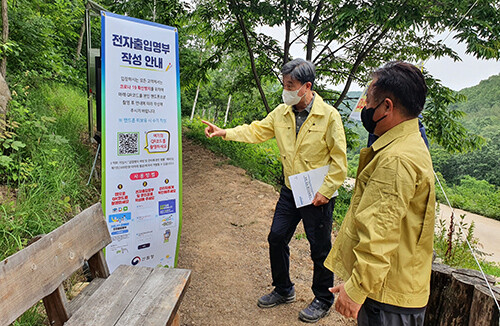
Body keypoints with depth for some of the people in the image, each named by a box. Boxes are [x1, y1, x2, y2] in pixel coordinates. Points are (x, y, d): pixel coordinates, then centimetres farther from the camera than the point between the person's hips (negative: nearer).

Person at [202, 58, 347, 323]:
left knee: (320, 249, 8)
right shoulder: (281, 112, 2)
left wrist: (325, 191, -14)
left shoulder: (328, 115, -13)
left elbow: (339, 159, -11)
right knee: (276, 238, 13)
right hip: (290, 192, 6)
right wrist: (225, 133, -9)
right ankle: (283, 290, 35)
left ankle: (323, 300, 31)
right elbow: (256, 131, 4)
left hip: (317, 196, -5)